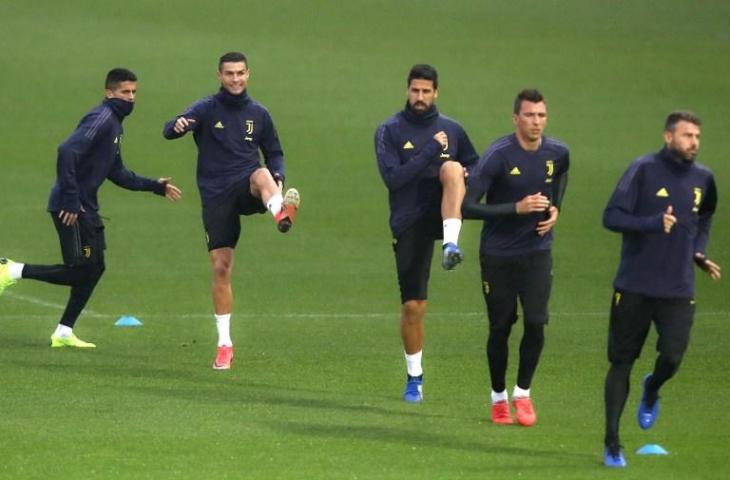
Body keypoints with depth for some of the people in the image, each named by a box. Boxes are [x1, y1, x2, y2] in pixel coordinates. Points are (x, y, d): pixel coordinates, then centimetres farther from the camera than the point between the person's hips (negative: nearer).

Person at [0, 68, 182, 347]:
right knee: (80, 270, -9)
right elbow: (67, 152, -26)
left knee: (93, 269, 10)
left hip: (86, 209, 10)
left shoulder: (115, 124, 16)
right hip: (71, 208, -10)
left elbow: (116, 173, 25)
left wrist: (155, 186, 22)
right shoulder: (101, 119, -16)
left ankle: (64, 334, 16)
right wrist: (70, 200, -25)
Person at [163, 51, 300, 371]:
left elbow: (274, 153, 19)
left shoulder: (258, 113, 9)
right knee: (221, 268, -2)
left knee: (262, 175, -35)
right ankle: (224, 344, 8)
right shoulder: (207, 109, 0)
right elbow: (169, 131, -15)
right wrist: (177, 126, -40)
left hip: (246, 188, 1)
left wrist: (278, 178, -3)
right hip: (216, 197, -1)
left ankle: (281, 212, -68)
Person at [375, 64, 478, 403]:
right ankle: (414, 378, 17)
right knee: (412, 306, 1)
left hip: (442, 213, 1)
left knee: (452, 168, -30)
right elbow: (393, 177, -12)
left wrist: (466, 178, -5)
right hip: (409, 222, 0)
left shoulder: (451, 130, 9)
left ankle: (451, 245, -42)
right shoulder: (390, 131, 1)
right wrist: (430, 150, -17)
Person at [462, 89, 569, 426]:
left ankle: (523, 394, 9)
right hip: (498, 255, -3)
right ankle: (498, 396, 24)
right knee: (500, 327, 5)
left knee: (536, 323, -10)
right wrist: (517, 208, -27)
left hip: (537, 251, 3)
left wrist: (555, 210, 2)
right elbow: (468, 207, -21)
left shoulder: (558, 154, -4)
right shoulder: (498, 155, -19)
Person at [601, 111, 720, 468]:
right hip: (634, 287, -3)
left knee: (672, 358, -11)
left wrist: (699, 254, 10)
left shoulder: (702, 178, 7)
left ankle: (652, 389, 26)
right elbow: (612, 216, -12)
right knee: (621, 362, 3)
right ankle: (612, 444, 13)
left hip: (679, 290, 3)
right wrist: (653, 223, -24)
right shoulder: (644, 169, -7)